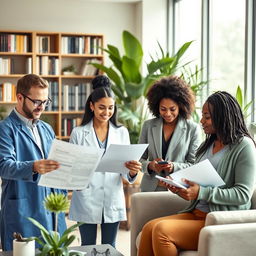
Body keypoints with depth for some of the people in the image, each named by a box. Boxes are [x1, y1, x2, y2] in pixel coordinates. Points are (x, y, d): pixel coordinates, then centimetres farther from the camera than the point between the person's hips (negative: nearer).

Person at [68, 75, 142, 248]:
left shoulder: (122, 132, 5)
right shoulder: (78, 133, -1)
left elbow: (125, 173, 3)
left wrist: (132, 171, -19)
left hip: (113, 200, 2)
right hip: (87, 199, -1)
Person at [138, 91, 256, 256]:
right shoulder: (208, 145, 18)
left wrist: (201, 192, -20)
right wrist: (179, 187, -1)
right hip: (197, 213, 7)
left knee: (161, 230, -25)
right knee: (149, 228, -16)